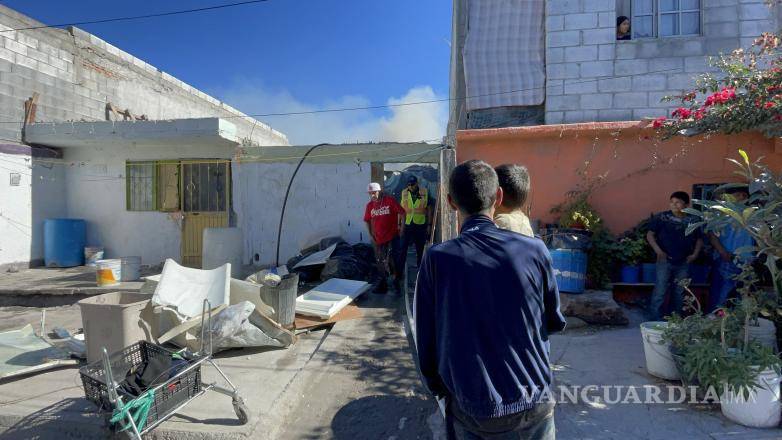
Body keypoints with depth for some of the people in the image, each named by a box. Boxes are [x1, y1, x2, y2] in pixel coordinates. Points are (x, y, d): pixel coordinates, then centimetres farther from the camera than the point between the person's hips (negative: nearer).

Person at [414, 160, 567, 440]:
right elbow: (556, 323, 1)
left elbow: (425, 340, -7)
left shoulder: (436, 259, -16)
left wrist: (440, 391, 9)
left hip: (473, 415, -1)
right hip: (536, 406, 2)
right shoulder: (535, 250, -14)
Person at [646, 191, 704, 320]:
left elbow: (699, 239, 14)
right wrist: (658, 251, -12)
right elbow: (650, 235, -3)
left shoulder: (693, 220, 3)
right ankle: (655, 319, 5)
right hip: (665, 261, -3)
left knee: (679, 292, 13)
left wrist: (695, 254, 2)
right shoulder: (662, 217, -5)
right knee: (660, 291, -3)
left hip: (684, 262, 4)